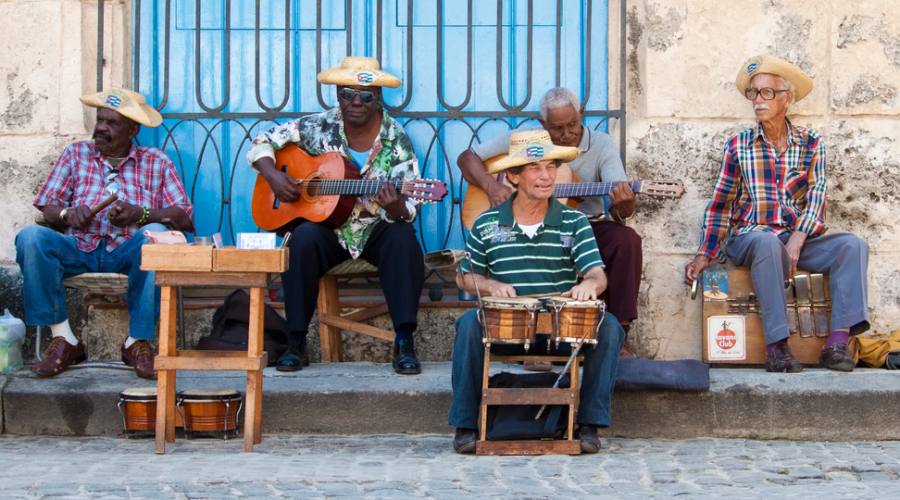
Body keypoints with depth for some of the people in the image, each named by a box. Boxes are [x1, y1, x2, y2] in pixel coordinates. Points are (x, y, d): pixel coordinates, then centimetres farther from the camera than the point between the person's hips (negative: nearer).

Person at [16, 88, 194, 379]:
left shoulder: (157, 162, 13)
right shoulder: (76, 154, 17)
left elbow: (184, 217, 1)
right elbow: (47, 208, 10)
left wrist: (141, 214, -16)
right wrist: (68, 214, -14)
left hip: (128, 251, -1)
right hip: (79, 249, 2)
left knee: (155, 234, -35)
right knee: (31, 237, -28)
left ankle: (139, 342, -27)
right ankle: (63, 339, -23)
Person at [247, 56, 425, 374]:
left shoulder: (396, 141, -9)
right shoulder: (319, 128, -4)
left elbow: (406, 213, -13)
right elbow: (263, 142, 6)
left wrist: (395, 208, -38)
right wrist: (272, 175, -14)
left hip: (376, 231, -1)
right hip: (328, 229, 1)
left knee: (402, 240, -33)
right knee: (303, 240, -31)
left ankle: (404, 342, -29)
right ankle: (296, 344, -23)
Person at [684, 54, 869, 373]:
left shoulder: (811, 143, 9)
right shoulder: (738, 145, 8)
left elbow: (816, 197, -1)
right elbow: (720, 205, 9)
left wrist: (798, 238, -18)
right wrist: (705, 255, -1)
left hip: (799, 238, 2)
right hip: (748, 237, -2)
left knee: (853, 245, -24)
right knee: (769, 243, -37)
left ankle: (838, 342, -32)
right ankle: (776, 347, -39)